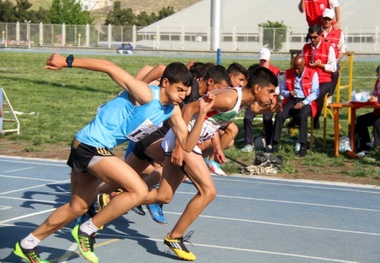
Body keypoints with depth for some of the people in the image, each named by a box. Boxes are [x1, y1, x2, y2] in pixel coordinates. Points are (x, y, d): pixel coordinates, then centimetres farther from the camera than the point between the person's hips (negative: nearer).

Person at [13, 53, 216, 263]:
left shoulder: (172, 111, 6)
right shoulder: (146, 95, -19)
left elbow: (187, 144, 5)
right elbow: (109, 67, -21)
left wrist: (202, 113, -6)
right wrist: (68, 62, -24)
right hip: (91, 145, -9)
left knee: (78, 207, 18)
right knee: (139, 190, -17)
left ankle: (27, 245, 31)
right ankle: (88, 230, -3)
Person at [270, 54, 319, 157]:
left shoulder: (312, 74, 0)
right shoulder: (288, 73, 12)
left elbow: (315, 93, -5)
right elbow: (282, 90, 15)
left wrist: (303, 103, -17)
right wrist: (288, 93, -9)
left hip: (306, 102, -3)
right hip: (291, 100, 3)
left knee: (302, 116, -35)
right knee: (279, 115, -25)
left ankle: (303, 146, -34)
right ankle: (275, 143, -25)